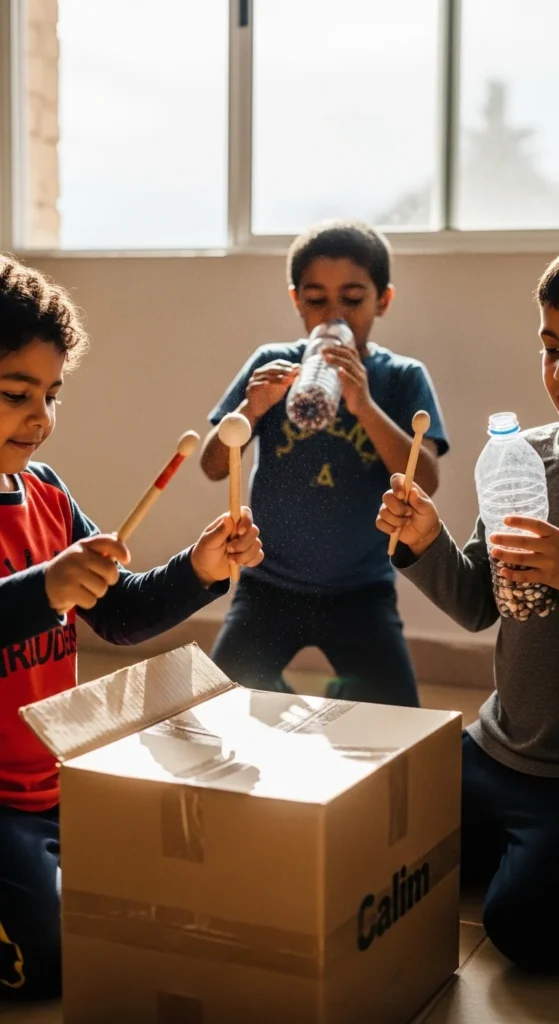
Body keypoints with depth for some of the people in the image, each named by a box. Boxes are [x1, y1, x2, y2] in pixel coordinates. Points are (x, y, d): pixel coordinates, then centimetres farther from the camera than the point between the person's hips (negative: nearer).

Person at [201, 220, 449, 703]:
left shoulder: (403, 378, -4)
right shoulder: (271, 363, -2)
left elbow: (426, 482, -16)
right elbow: (213, 467, -5)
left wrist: (365, 406, -29)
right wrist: (251, 409, -23)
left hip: (362, 588, -1)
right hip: (270, 583, 1)